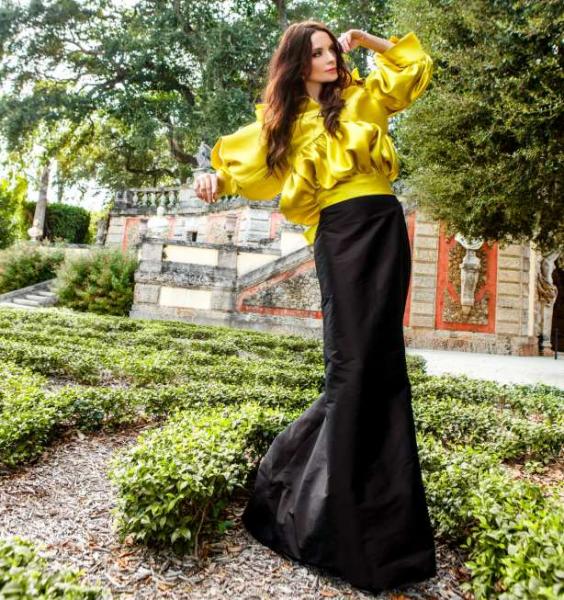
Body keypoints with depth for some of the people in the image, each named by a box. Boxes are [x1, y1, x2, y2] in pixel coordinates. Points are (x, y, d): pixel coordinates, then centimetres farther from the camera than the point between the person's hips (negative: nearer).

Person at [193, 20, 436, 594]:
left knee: (375, 357, -5)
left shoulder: (360, 96, 21)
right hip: (336, 235, -1)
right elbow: (241, 159, 22)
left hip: (380, 224, 2)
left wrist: (364, 38, 20)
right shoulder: (281, 121, 18)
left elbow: (415, 66, 29)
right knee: (351, 359, -8)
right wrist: (214, 178, 1)